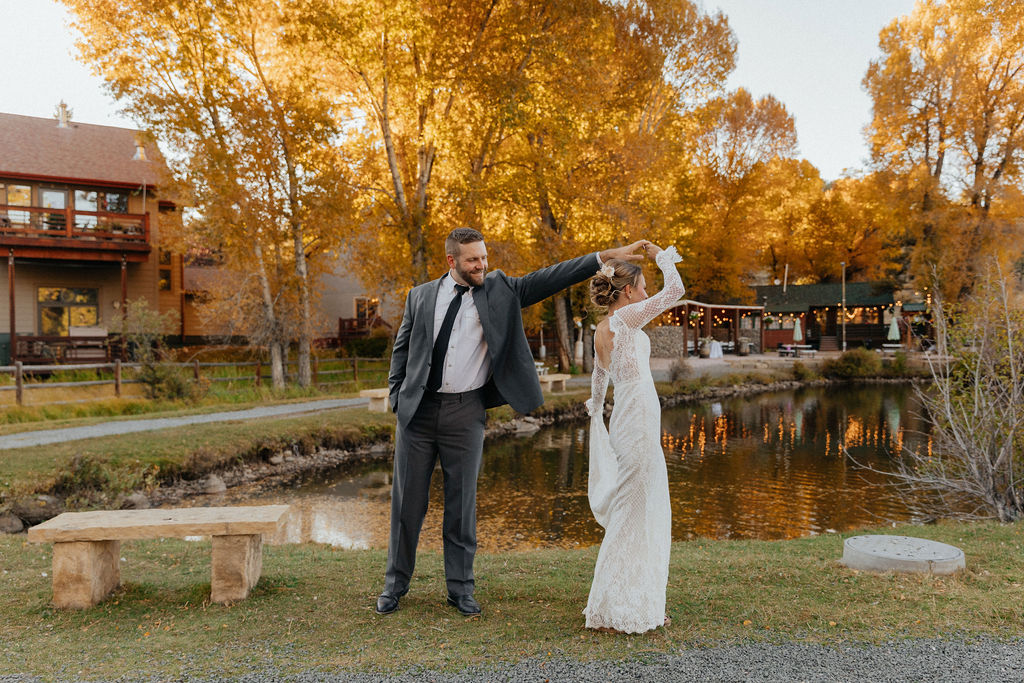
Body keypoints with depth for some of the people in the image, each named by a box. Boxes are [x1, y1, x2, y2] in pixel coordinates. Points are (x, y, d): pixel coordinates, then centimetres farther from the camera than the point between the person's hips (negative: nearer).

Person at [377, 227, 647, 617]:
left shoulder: (499, 291, 4)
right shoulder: (421, 297, 6)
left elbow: (547, 279, -3)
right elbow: (401, 351, 12)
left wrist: (605, 258, -11)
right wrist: (399, 400, 3)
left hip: (466, 412, 0)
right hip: (418, 410, 1)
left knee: (462, 502, 6)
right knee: (408, 501, 7)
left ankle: (460, 589, 20)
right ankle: (395, 584, 23)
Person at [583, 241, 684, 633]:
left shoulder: (602, 330, 14)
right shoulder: (625, 318, -13)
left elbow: (598, 377, 30)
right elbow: (675, 290, -17)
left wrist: (595, 409, 48)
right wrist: (660, 256, 1)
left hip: (626, 420, 10)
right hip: (638, 421, -10)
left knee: (646, 513, 16)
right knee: (632, 516, -3)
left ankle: (640, 604, 26)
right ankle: (618, 611, 6)